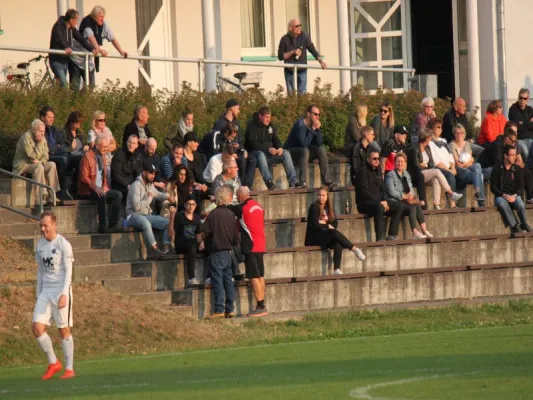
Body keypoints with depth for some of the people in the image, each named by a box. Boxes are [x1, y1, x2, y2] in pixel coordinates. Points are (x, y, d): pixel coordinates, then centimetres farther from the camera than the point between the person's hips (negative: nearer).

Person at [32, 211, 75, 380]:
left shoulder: (63, 245, -7)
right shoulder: (40, 246, 11)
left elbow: (68, 271, -10)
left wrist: (64, 294, -19)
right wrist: (38, 294, 15)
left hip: (61, 290, -5)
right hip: (45, 291, 6)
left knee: (64, 330, -2)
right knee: (37, 327, -7)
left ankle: (69, 368, 8)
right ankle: (53, 363, 7)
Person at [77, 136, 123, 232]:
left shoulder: (102, 157, 14)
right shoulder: (87, 157, -11)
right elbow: (84, 177, -15)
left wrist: (105, 186, 3)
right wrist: (95, 188, -26)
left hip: (100, 189, 8)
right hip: (88, 191, -8)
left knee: (118, 194, -12)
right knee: (102, 196, -35)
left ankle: (113, 223, -14)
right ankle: (102, 226, -31)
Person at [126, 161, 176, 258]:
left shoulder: (150, 184, 12)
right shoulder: (136, 185, -15)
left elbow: (157, 194, 32)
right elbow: (137, 206, -24)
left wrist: (168, 196, 10)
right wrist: (149, 198, -11)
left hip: (147, 215, 8)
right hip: (134, 215, -8)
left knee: (168, 223, -9)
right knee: (146, 223, -41)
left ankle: (167, 247, -23)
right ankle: (155, 250, -47)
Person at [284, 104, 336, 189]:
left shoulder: (314, 125, -1)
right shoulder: (300, 124, -24)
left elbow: (319, 143, -7)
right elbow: (304, 144, -33)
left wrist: (317, 129, -19)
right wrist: (312, 130, -27)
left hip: (304, 150, 7)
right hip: (290, 150, -7)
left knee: (322, 149, -11)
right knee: (304, 150, -35)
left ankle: (325, 180, -14)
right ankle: (302, 182, -41)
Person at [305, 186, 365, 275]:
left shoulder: (329, 208, 13)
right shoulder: (314, 207, -5)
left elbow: (335, 224, 5)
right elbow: (315, 225, -15)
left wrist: (324, 223, -10)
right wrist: (327, 226, -6)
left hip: (326, 237, 6)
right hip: (315, 237, -6)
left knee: (338, 244, -28)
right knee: (334, 233, -32)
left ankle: (337, 269, -39)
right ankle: (354, 249, -28)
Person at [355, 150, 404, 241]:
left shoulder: (378, 171, 16)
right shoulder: (363, 171, -9)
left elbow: (382, 188, 19)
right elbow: (364, 192, -17)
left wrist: (384, 201, -2)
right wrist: (379, 202, -20)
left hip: (378, 202, 8)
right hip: (364, 203, -8)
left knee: (398, 206, -6)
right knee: (379, 207, -38)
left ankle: (392, 236, -10)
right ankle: (380, 238, -40)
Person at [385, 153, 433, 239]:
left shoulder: (406, 174, 20)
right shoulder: (390, 175, -2)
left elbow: (411, 189, 16)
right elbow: (391, 192, -12)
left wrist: (411, 195, -7)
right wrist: (404, 196, -15)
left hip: (407, 201, 6)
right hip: (395, 202, -6)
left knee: (417, 206, -23)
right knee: (413, 206, -29)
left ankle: (424, 230, -29)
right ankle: (415, 233, -34)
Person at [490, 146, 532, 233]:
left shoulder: (517, 169, 9)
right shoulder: (497, 170, 1)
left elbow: (521, 186, 7)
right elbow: (493, 187, -1)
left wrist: (514, 195, -13)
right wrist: (504, 195, -16)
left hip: (514, 195, 2)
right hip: (501, 195, -2)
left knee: (521, 205, -32)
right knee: (503, 205, -37)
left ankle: (524, 225, -11)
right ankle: (515, 226, -37)